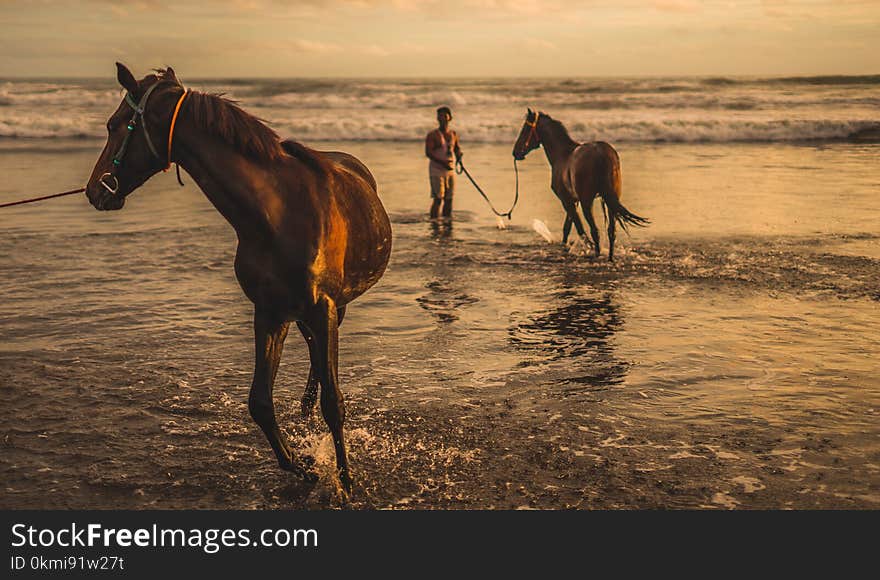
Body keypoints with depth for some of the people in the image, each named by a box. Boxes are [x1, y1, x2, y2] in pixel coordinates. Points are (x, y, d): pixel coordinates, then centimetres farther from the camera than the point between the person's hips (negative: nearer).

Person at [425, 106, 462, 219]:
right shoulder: (432, 135, -6)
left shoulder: (453, 134, 11)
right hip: (436, 171, -5)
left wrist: (459, 155, 0)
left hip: (450, 170, 5)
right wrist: (442, 162, -27)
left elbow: (457, 148, 25)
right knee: (438, 199, -11)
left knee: (449, 199, 7)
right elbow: (428, 153, -16)